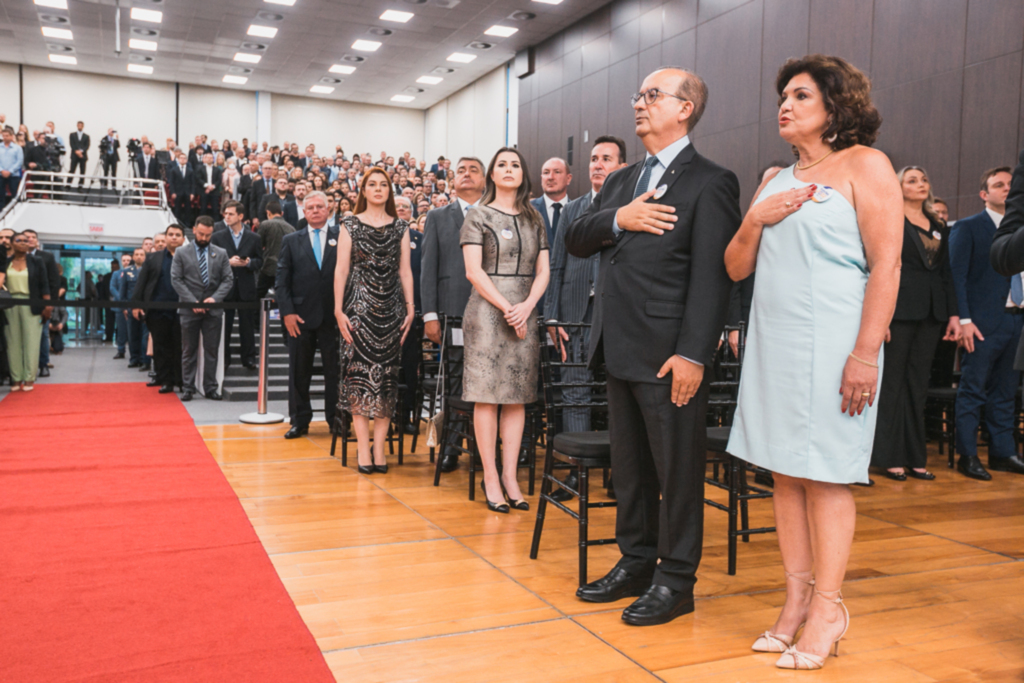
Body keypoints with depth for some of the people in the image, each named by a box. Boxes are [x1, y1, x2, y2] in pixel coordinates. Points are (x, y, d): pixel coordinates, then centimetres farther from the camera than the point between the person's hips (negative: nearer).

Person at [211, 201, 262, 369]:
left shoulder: (253, 238, 5)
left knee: (247, 325, 5)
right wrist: (228, 262, -15)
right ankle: (223, 358, 15)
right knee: (224, 325, 6)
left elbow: (260, 261, 6)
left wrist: (249, 262, -14)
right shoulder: (217, 237, 4)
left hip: (246, 288, 0)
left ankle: (248, 357, 13)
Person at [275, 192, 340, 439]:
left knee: (334, 370, 4)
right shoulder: (291, 240, 9)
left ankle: (336, 419, 14)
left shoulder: (340, 239, 6)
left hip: (333, 316, -1)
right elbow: (282, 280, 5)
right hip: (301, 316, 1)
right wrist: (287, 312, -5)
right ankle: (300, 421, 17)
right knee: (299, 372, 6)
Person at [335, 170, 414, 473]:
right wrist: (338, 310, -5)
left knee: (386, 374, 1)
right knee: (360, 371, -6)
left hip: (391, 308, 2)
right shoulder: (350, 225, 6)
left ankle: (379, 448, 6)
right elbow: (341, 269, 2)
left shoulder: (400, 227, 11)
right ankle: (364, 451, -1)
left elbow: (405, 270, 8)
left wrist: (410, 309, 2)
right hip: (359, 308, -2)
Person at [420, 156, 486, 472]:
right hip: (452, 312, 0)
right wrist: (430, 314, -3)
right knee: (453, 383, 3)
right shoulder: (438, 217, 12)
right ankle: (451, 447, 13)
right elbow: (428, 268, 6)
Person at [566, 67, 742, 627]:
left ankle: (675, 580, 17)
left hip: (669, 353, -7)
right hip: (620, 348, 8)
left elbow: (711, 275, -14)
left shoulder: (710, 183, -6)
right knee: (629, 464, 16)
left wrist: (693, 354, -21)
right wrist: (616, 219, -8)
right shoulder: (621, 181, 18)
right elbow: (574, 241, 12)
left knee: (677, 470, 3)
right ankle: (636, 563, 30)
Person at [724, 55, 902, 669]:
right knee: (786, 473, 7)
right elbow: (736, 268, 16)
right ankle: (796, 601, 16)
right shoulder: (775, 180, 17)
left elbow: (886, 265, -10)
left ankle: (827, 610, 7)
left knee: (825, 476, -3)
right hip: (773, 343, 6)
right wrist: (756, 219, -3)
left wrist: (866, 353, -18)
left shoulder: (864, 164, -1)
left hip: (830, 346, -6)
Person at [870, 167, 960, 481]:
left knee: (918, 386, 9)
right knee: (892, 383, 0)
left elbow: (946, 274, 16)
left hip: (931, 312, 6)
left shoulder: (939, 227, 16)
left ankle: (915, 457, 16)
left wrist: (953, 314, 8)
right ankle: (889, 457, 7)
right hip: (900, 310, -6)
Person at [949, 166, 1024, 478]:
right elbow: (957, 276, -7)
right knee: (973, 392, -3)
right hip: (983, 323, -6)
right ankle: (968, 456, 4)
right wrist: (964, 319, -15)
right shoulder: (967, 227, -1)